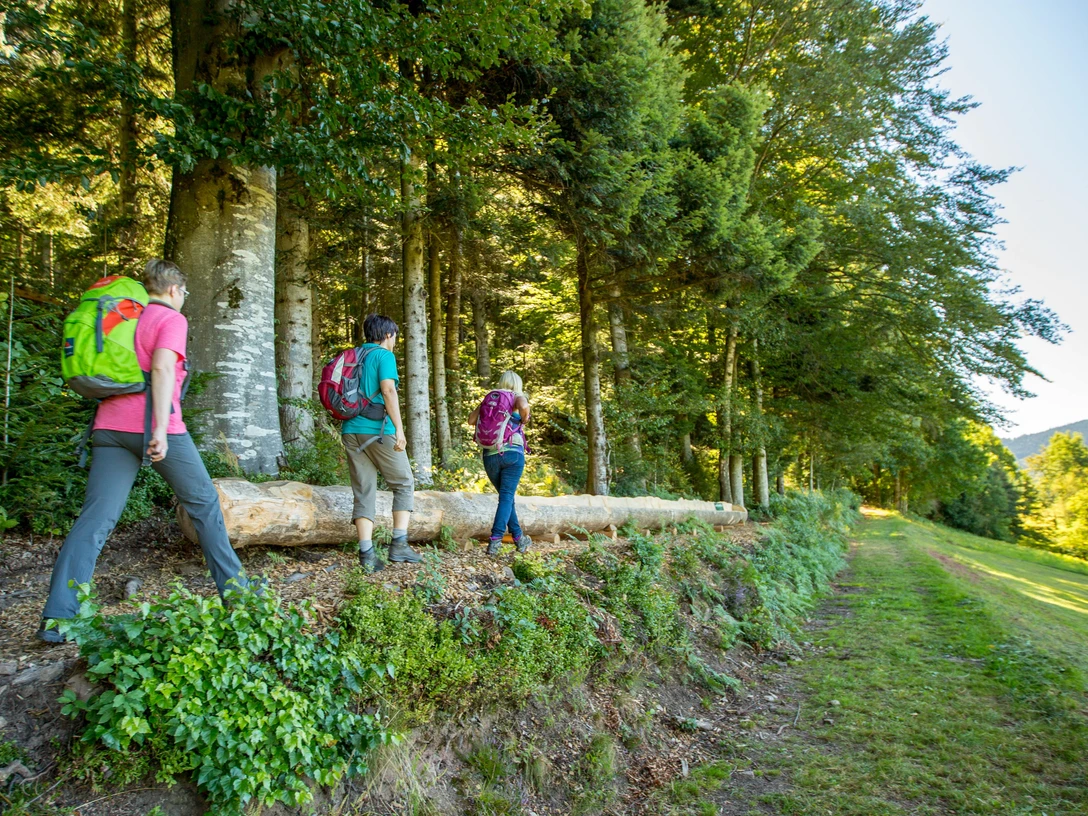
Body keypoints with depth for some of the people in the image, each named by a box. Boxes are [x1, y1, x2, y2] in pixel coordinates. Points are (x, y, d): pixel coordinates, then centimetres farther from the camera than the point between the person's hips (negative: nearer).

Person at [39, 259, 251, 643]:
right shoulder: (171, 319, -2)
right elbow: (162, 369, -17)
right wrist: (161, 430, -23)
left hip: (111, 427, 6)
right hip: (155, 428, -6)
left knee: (94, 520, 0)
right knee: (204, 503, 9)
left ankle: (57, 618, -8)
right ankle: (233, 587, 16)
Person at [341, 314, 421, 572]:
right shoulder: (384, 355, -4)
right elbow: (388, 391, -16)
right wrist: (399, 429, -17)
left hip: (351, 430, 6)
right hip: (378, 430, -6)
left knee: (363, 493, 6)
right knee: (404, 485, 7)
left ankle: (366, 553, 0)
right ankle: (399, 544, -1)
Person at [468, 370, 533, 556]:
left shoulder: (488, 398, 11)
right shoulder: (517, 397, 1)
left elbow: (471, 419, 3)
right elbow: (524, 406, -23)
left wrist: (489, 418, 18)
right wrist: (524, 419, -3)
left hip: (489, 455, 4)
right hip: (512, 453, -4)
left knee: (506, 495, 16)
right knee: (507, 496, -2)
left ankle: (519, 537, 24)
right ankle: (495, 540, -12)